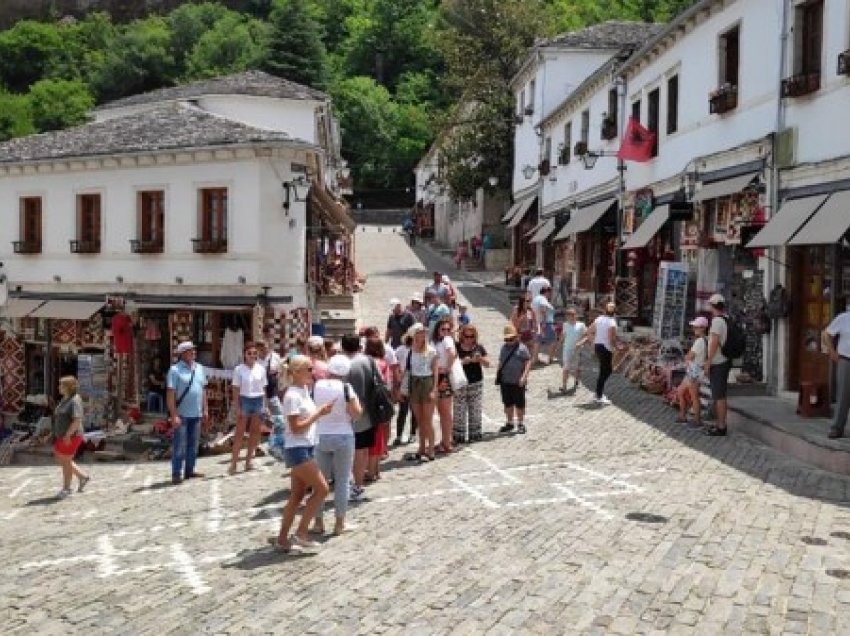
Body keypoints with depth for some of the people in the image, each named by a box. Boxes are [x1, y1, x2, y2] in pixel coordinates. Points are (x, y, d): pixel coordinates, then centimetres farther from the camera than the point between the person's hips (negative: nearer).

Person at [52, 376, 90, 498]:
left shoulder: (75, 401, -19)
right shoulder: (65, 399, 12)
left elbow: (77, 420, -25)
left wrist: (67, 435, -26)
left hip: (70, 437, -10)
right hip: (63, 436, 10)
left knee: (65, 461, 0)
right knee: (60, 460, 15)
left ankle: (66, 488, 14)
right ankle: (82, 477, 24)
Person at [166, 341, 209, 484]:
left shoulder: (199, 368, 11)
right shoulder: (175, 369, -8)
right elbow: (170, 393, -12)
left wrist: (205, 410, 13)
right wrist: (173, 415, -17)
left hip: (196, 414, 6)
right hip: (181, 414, -6)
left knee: (193, 445, 12)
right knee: (179, 445, -2)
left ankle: (189, 470, 23)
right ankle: (176, 474, 6)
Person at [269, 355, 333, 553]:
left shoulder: (304, 391, 11)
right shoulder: (292, 396, -16)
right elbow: (296, 428, -20)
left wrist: (321, 411, 4)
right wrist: (319, 413, -19)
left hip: (307, 448, 9)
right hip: (297, 449, -9)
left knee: (297, 496, 11)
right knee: (322, 489, -7)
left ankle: (282, 539, 17)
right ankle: (300, 533, 1)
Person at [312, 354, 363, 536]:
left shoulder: (316, 386, -1)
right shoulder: (345, 388, -10)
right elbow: (356, 413, -12)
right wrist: (355, 398, 4)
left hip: (320, 437, 3)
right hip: (343, 436, -3)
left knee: (320, 480, 13)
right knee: (342, 480, 6)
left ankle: (318, 521, 17)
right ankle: (339, 523, 8)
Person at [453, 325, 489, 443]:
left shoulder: (479, 348, 6)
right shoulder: (456, 348, -2)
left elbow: (487, 363, 5)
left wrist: (481, 359, -15)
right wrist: (462, 361, -22)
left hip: (476, 383, 3)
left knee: (475, 411, 7)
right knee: (459, 411, -3)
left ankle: (475, 434, 17)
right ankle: (458, 436, 5)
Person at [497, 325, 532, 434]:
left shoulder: (522, 348, -8)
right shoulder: (504, 348, 10)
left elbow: (528, 362, -11)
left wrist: (524, 376, -21)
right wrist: (498, 376, 14)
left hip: (517, 382, -6)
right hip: (505, 381, 6)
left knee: (519, 404, 4)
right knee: (508, 403, 14)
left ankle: (520, 424, 17)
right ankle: (509, 423, 27)